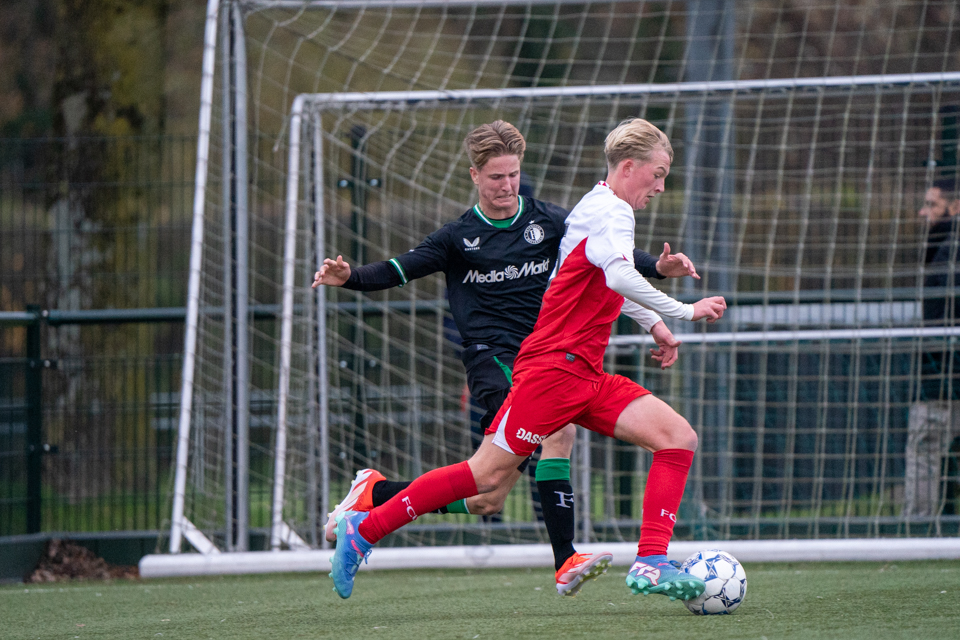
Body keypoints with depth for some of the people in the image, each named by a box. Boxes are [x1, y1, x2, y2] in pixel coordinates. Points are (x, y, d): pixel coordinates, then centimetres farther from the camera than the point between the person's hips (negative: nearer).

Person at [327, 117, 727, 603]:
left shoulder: (599, 207, 19)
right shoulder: (611, 211, -11)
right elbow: (620, 277, -31)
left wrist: (652, 323, 31)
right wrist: (682, 311, -27)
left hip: (586, 377, 10)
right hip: (553, 366, -10)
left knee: (678, 437, -5)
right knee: (488, 473, -8)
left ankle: (651, 563, -13)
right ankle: (363, 529, 4)